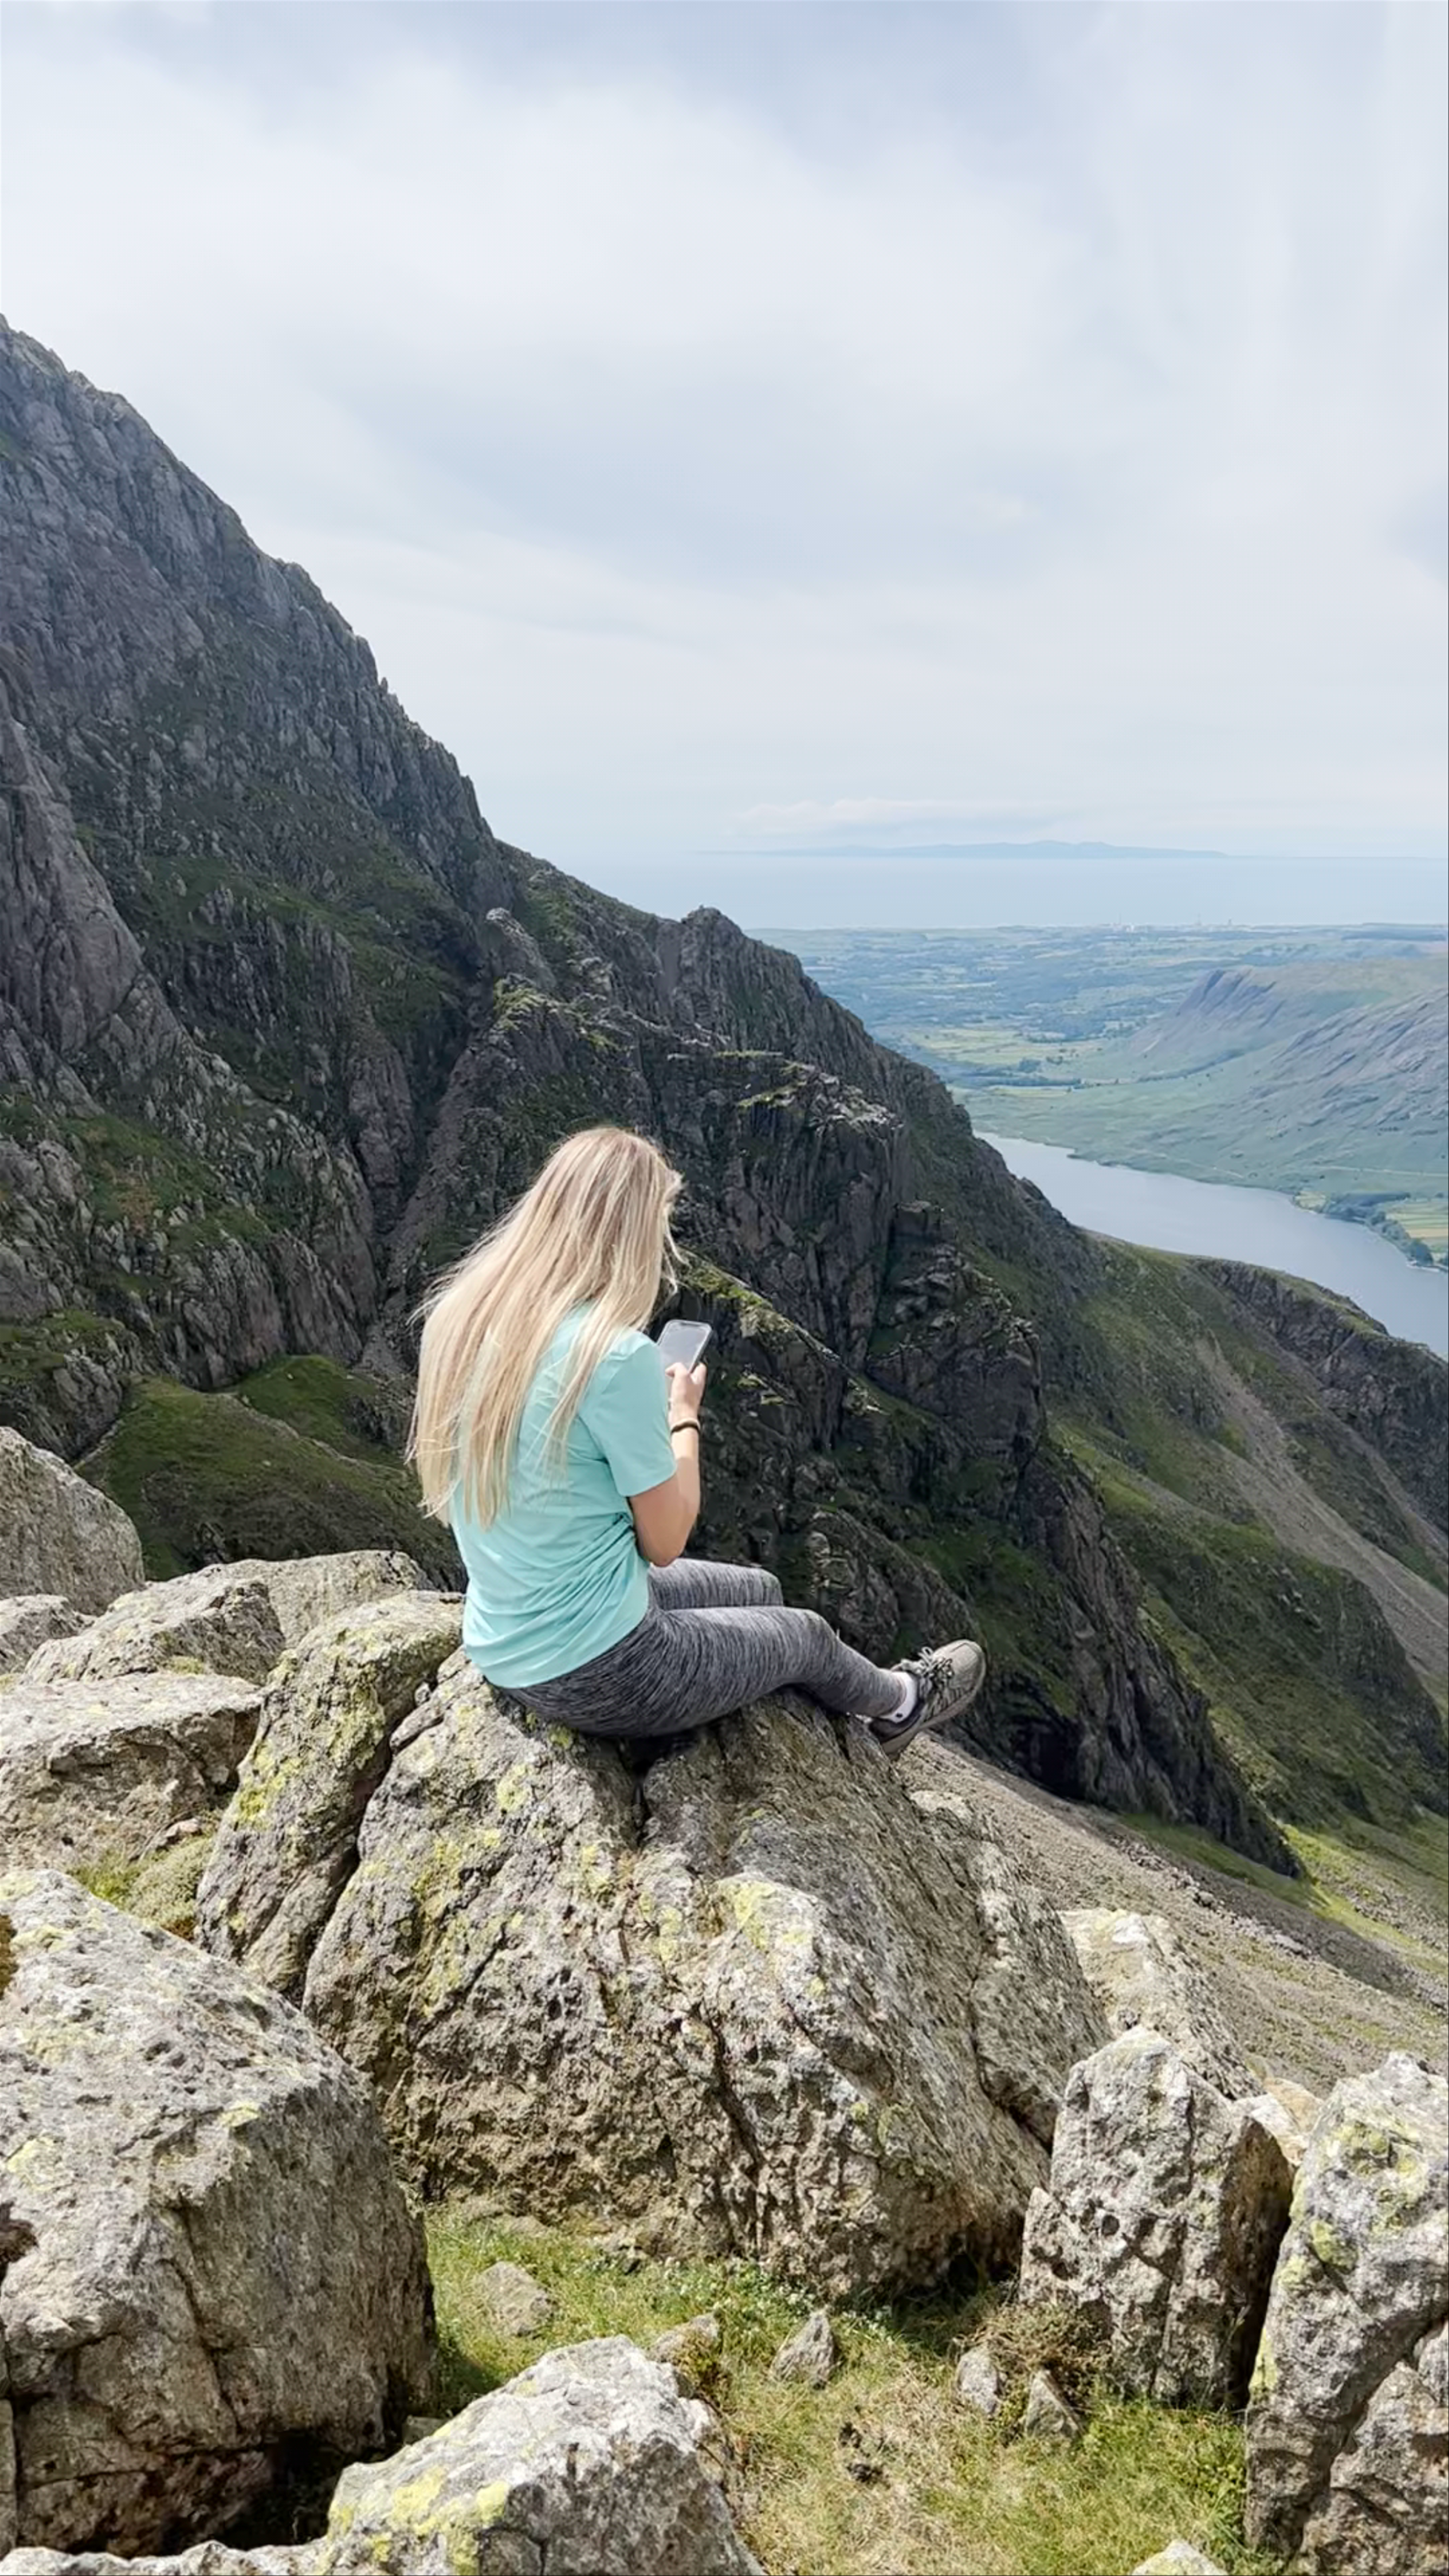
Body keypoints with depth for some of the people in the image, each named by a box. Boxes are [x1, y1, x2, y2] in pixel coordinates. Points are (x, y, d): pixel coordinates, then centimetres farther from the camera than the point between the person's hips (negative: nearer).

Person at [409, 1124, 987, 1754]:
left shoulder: (459, 1317, -5)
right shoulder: (616, 1357, -29)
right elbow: (666, 1542, -16)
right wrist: (684, 1418, -2)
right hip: (597, 1675, -7)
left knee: (760, 1590, 28)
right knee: (806, 1635, 22)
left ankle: (873, 1699, 52)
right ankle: (900, 1703, 53)